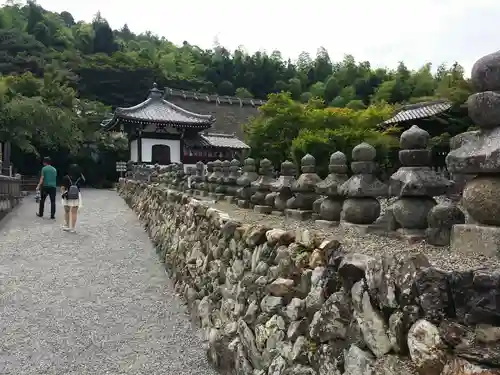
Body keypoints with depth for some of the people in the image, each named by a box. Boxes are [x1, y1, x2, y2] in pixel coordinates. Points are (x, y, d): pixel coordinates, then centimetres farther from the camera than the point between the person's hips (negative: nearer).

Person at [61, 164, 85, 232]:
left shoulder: (66, 178, -9)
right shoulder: (80, 178, -8)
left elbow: (62, 188, -8)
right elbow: (83, 180, 15)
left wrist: (63, 194, 2)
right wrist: (80, 173, 7)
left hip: (67, 196, 0)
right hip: (76, 197, 0)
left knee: (67, 211, 17)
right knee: (74, 212, 5)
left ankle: (67, 226, 22)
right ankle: (72, 228, 7)